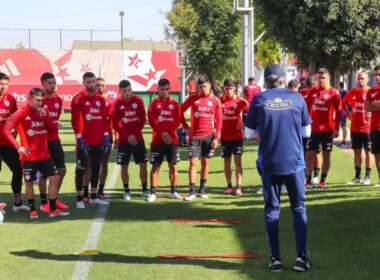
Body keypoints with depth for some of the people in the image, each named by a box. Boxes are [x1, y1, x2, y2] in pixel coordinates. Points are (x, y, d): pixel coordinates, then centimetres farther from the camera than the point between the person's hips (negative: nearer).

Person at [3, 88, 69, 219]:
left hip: (44, 154, 5)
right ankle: (32, 210, 17)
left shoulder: (43, 112, 9)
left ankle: (53, 210, 7)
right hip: (29, 156, -5)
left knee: (55, 178, 0)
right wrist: (18, 147, -14)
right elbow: (6, 130, -11)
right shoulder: (21, 114, -8)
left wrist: (46, 116, -11)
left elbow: (53, 128, 5)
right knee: (29, 183, 2)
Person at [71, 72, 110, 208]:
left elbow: (104, 119, 14)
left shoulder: (100, 99, 11)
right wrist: (79, 138, -17)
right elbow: (75, 120, -11)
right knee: (81, 169, -1)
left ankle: (94, 197, 21)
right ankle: (79, 198, 3)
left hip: (98, 141, 6)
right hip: (84, 141, -6)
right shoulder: (78, 99, -7)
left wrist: (106, 136, 7)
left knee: (96, 168, 12)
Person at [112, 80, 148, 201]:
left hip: (138, 138, 1)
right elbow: (116, 124, -6)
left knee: (143, 164, 0)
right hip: (123, 140, -1)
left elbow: (143, 119, -1)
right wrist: (128, 136, -14)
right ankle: (126, 191, 9)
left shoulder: (138, 101, -2)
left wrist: (135, 133, -10)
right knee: (124, 166, 0)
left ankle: (145, 190, 10)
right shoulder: (117, 104, -5)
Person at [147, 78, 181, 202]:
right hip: (157, 140, -2)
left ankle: (173, 192, 13)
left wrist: (169, 133, -12)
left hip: (172, 140, 2)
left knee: (173, 165, 4)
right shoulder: (154, 104, 3)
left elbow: (178, 121, 2)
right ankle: (153, 193, -2)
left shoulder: (175, 104, 9)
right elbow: (152, 120, -6)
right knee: (155, 166, -4)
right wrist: (162, 133, -15)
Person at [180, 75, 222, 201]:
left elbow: (218, 120, 2)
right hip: (194, 136, -1)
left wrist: (216, 137, -4)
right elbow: (181, 110, 9)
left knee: (205, 162, 7)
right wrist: (185, 126, 0)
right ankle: (191, 191, -4)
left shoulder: (215, 101, 0)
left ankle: (202, 190, 15)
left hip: (209, 135, 1)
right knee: (193, 162, -5)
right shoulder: (193, 98, 0)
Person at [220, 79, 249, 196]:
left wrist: (244, 123, -10)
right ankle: (229, 186, 16)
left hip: (237, 136, -3)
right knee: (226, 162, 7)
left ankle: (238, 187, -10)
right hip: (224, 136, 3)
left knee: (237, 161, -8)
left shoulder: (240, 101, -5)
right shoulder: (220, 101, 1)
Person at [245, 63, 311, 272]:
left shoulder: (259, 100, -3)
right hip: (294, 162, 0)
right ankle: (302, 256, 4)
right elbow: (307, 131, 6)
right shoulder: (296, 98, -2)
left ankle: (275, 258, 7)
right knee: (299, 208, 10)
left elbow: (249, 134, 3)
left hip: (269, 163, 0)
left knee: (271, 209, 9)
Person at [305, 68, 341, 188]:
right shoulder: (312, 92, 5)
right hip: (313, 129, 2)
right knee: (309, 154, 0)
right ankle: (308, 180, 4)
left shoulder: (334, 93, -3)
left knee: (326, 155, 5)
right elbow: (307, 109, 10)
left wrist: (336, 129, -7)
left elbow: (338, 112, -2)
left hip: (327, 130, -2)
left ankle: (323, 180, 15)